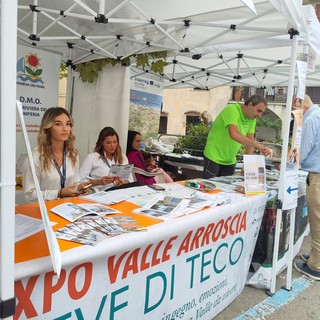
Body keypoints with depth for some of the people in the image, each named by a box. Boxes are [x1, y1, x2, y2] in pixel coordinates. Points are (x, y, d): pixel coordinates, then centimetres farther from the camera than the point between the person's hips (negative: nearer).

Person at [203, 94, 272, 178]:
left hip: (230, 161, 7)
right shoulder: (232, 109, -21)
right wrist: (258, 146, -40)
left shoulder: (252, 119, 2)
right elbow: (234, 134, -37)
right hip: (214, 158, -7)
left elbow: (250, 141, -1)